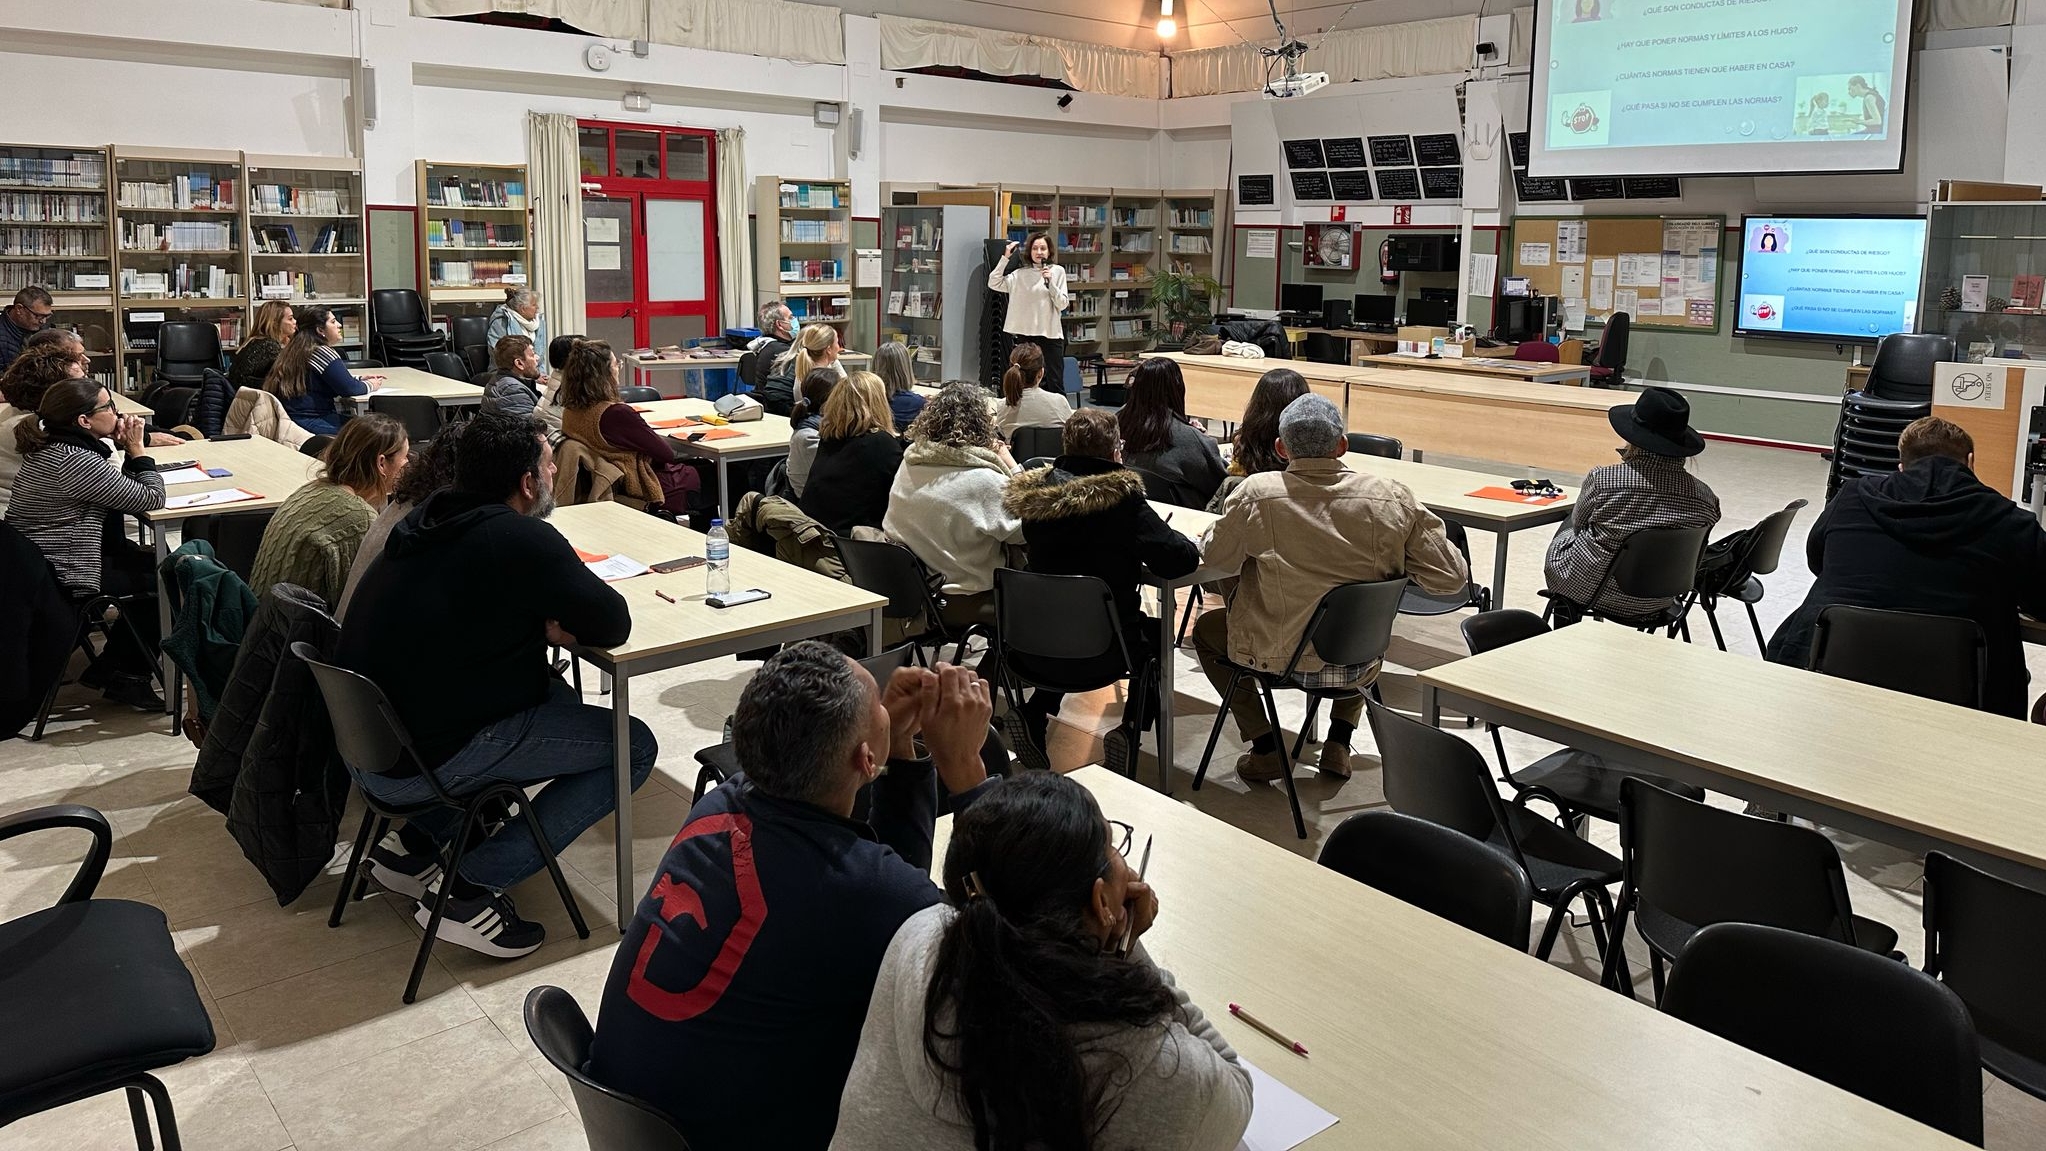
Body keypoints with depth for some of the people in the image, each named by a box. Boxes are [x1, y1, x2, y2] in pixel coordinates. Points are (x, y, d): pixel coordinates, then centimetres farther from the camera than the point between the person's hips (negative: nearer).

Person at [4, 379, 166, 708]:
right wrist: (136, 448, -10)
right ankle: (128, 676, 16)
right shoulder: (78, 461, -26)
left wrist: (129, 450, -3)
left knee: (155, 562, 17)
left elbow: (123, 492, 13)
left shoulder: (50, 446, 6)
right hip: (62, 578, -10)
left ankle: (110, 667, 23)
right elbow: (151, 499, -20)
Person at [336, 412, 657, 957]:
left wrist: (538, 624, 5)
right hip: (418, 766, -9)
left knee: (553, 691, 26)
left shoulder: (431, 519, 7)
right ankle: (474, 883, -4)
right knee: (634, 745, -3)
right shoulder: (523, 540, -18)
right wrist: (555, 622, 8)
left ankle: (421, 842, 20)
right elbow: (614, 624, -12)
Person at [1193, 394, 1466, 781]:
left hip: (1279, 657, -2)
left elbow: (1214, 557, -2)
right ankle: (1339, 743, 30)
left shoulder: (1256, 494, -18)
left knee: (1206, 628, 28)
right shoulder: (1391, 499, -15)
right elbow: (1452, 575, -9)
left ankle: (1265, 747, 21)